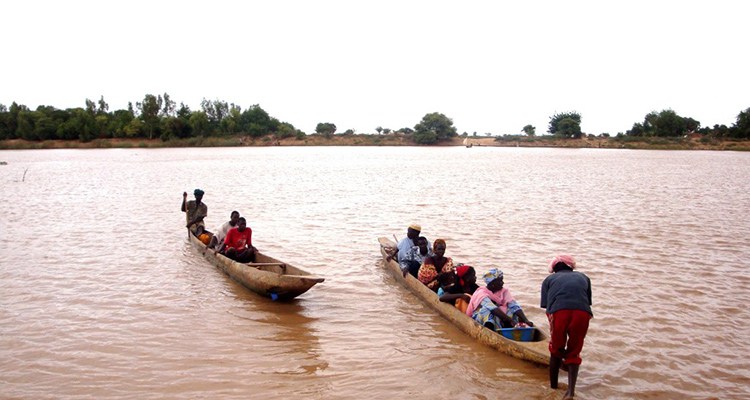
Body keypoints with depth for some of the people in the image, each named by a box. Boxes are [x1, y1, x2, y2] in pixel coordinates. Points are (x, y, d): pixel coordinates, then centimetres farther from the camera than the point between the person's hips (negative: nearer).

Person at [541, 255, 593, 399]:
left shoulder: (549, 279, 28)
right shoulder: (583, 277, 34)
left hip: (559, 311, -1)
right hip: (582, 312, 1)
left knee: (556, 350, 21)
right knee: (574, 353, 17)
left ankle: (553, 385, 33)